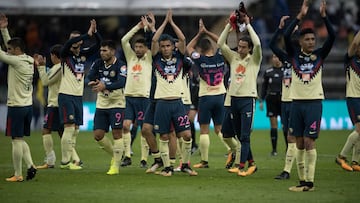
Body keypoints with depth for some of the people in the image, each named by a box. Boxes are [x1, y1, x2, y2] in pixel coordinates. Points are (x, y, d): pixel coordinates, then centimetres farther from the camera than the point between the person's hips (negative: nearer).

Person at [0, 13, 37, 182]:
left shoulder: (17, 61, -14)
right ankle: (30, 166, 3)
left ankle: (18, 175, -1)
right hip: (28, 105, 8)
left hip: (16, 106, -8)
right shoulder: (29, 61, 9)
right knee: (20, 139, 16)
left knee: (16, 140, -3)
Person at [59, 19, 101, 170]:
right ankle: (65, 161, -8)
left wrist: (95, 32, -19)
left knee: (75, 131, 8)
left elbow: (98, 44, 1)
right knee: (69, 128, -12)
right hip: (66, 95, -6)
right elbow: (68, 44, -26)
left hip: (79, 96, 6)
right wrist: (88, 34, -32)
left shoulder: (84, 54, 9)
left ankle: (73, 158, 16)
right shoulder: (66, 54, -5)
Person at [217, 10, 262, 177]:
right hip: (234, 98, 5)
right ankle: (251, 163, 20)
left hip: (248, 99, -5)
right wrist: (230, 25, -3)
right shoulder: (233, 57, 11)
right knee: (239, 136, 9)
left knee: (245, 136, -11)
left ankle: (242, 166, -14)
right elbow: (220, 43, 3)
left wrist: (248, 25, -10)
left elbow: (257, 44, -17)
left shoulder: (254, 59, 0)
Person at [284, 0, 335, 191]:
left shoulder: (319, 55, 3)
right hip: (297, 102, 2)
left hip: (314, 102, -2)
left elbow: (332, 36, -10)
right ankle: (302, 180, 11)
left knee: (309, 142, -9)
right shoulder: (294, 55, 3)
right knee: (299, 144, 5)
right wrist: (300, 16, -17)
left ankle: (310, 181, -9)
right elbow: (286, 36, -12)